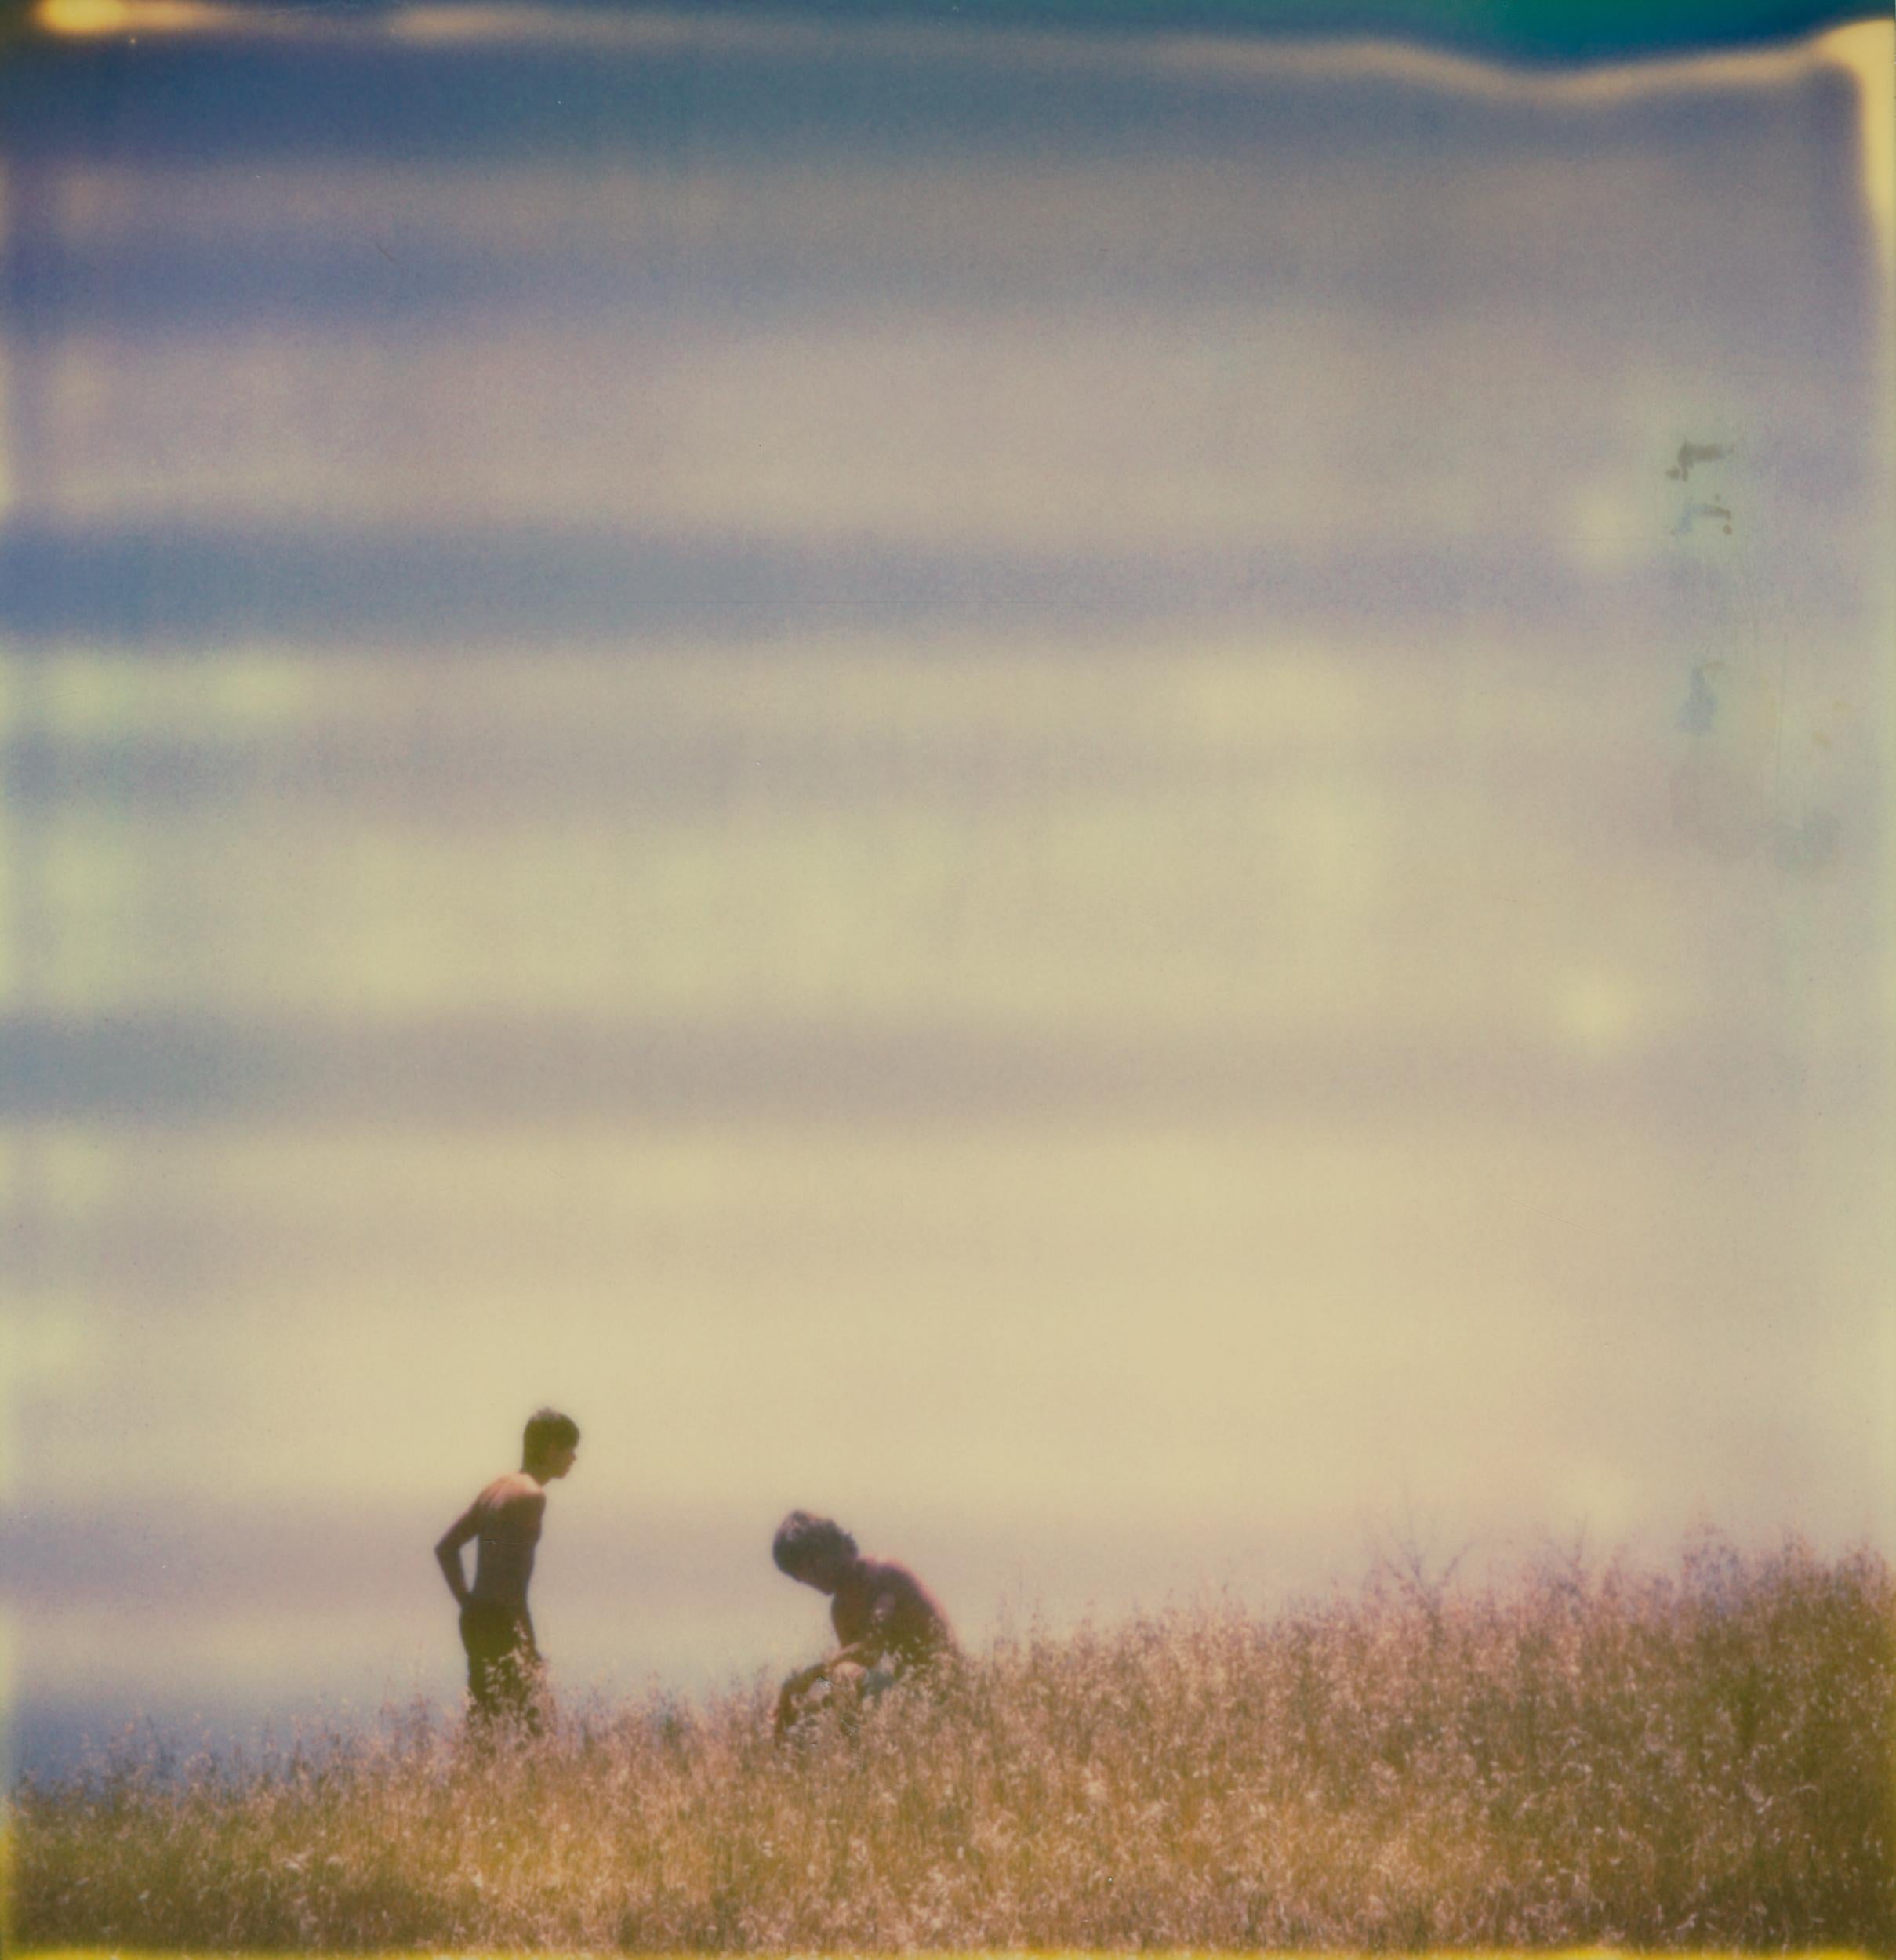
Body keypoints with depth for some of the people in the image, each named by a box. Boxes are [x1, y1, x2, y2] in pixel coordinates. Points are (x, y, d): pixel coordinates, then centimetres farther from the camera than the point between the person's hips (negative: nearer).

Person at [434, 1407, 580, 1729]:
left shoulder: (497, 1488, 16)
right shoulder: (531, 1496, -12)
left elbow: (445, 1548, 19)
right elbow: (513, 1578, -18)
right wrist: (529, 1645, -14)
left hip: (475, 1620, 9)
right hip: (501, 1624, -9)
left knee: (481, 1726, 10)